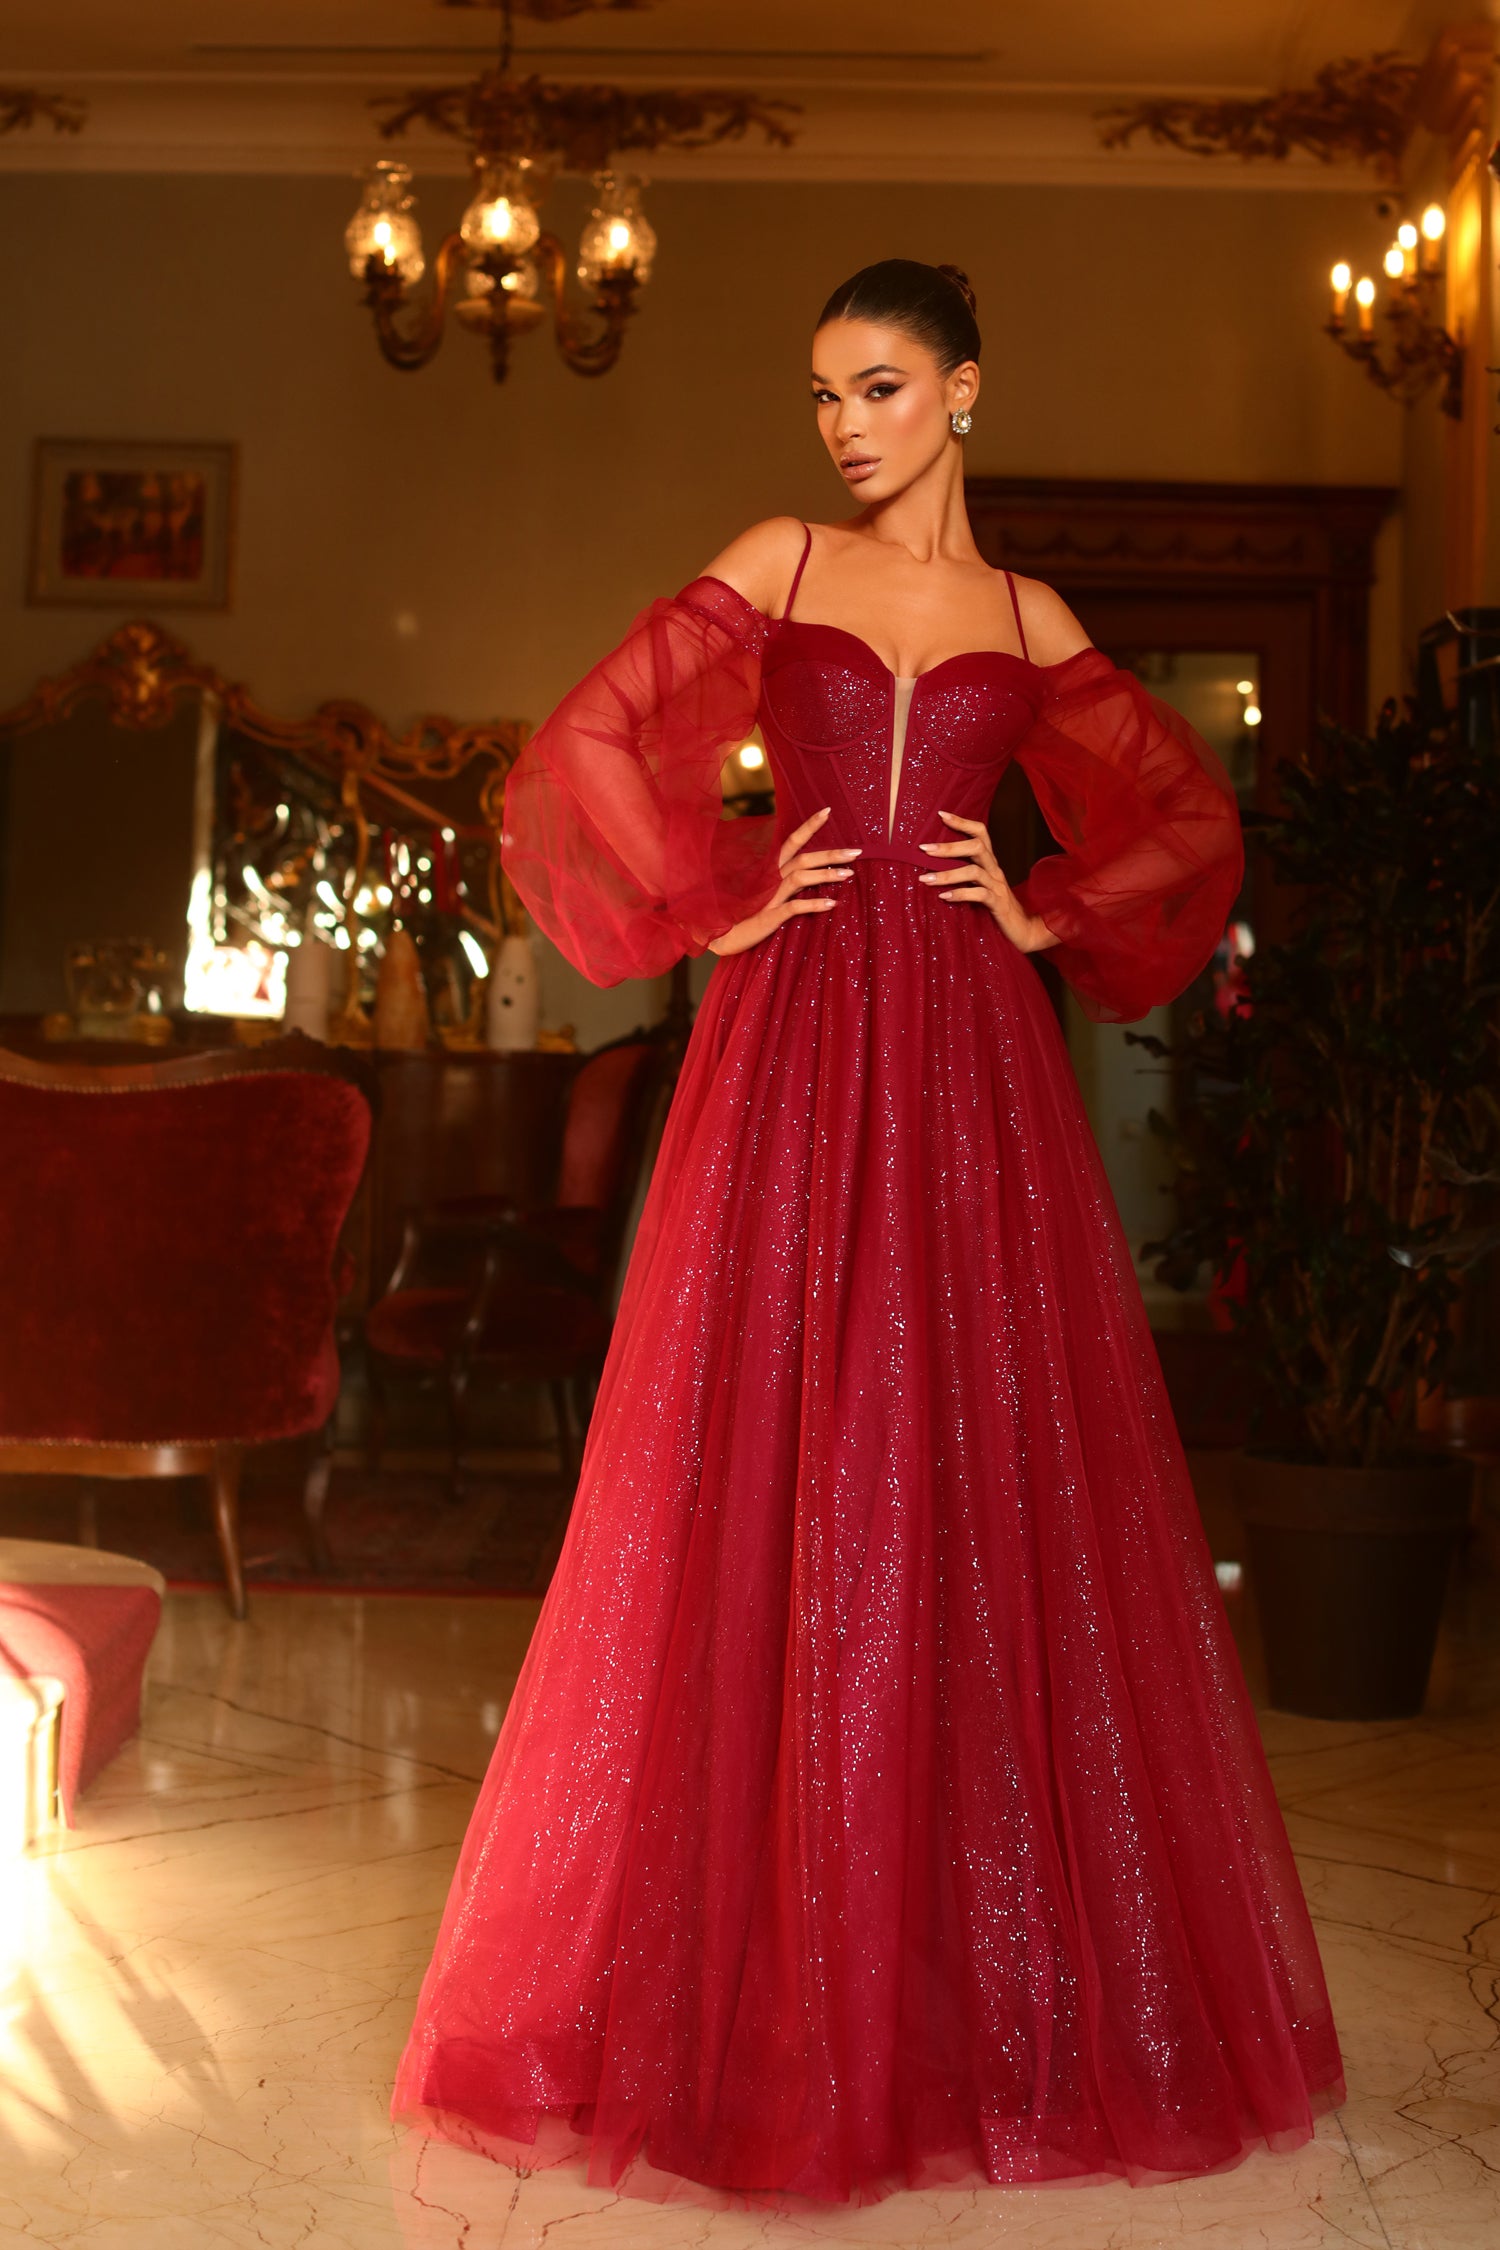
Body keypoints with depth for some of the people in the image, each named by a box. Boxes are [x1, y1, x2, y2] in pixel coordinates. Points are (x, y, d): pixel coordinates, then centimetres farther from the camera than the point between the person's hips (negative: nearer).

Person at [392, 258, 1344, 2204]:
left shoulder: (1029, 621, 13)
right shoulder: (776, 564, 9)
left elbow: (1196, 817, 18)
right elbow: (590, 743, 3)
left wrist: (1046, 912, 5)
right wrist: (718, 908, 0)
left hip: (969, 1061, 1)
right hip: (794, 1046, -1)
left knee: (982, 1478, 2)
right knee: (776, 1482, -2)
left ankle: (994, 1978, 16)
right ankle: (770, 1973, 10)